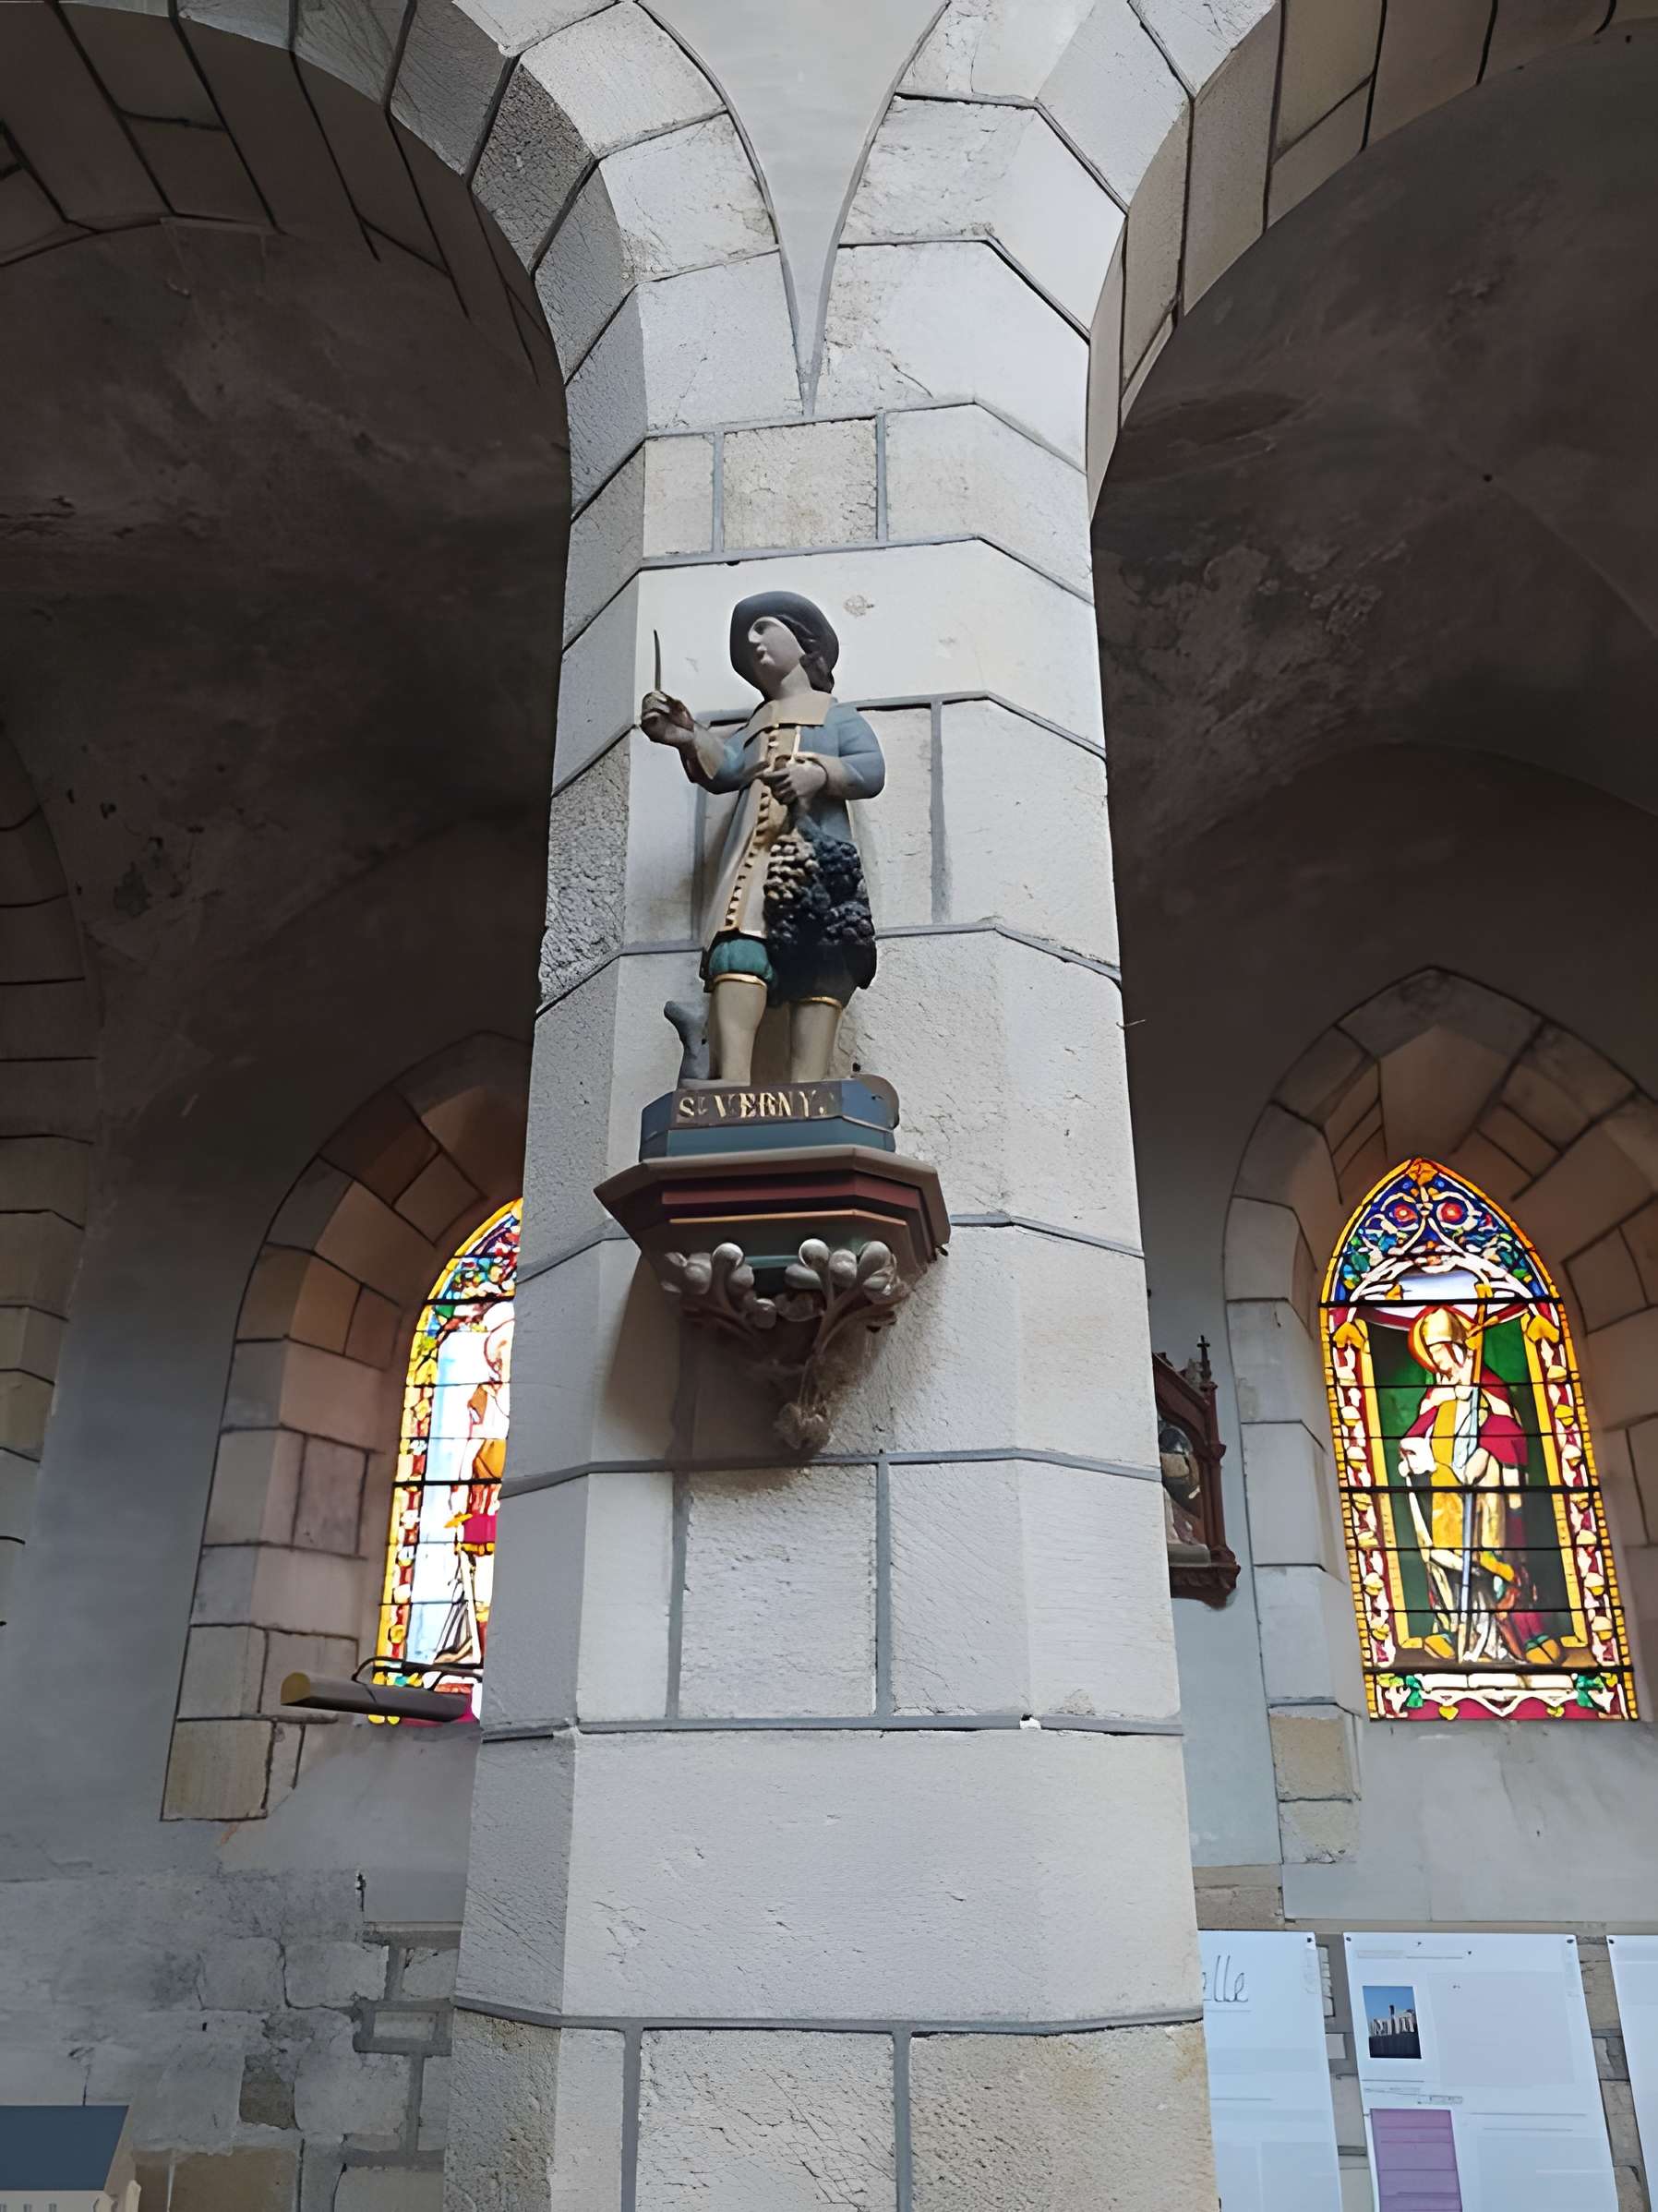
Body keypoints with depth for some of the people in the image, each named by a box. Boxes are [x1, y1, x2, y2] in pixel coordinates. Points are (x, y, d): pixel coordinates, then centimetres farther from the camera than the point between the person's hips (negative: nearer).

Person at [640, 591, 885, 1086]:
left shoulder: (839, 717, 28)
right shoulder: (755, 726, 36)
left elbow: (872, 770, 7)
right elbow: (723, 767, 13)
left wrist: (819, 773, -14)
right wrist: (687, 740, -10)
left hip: (815, 855, -2)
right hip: (753, 856, 2)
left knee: (818, 968, -25)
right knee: (738, 949, -26)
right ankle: (732, 1089, -44)